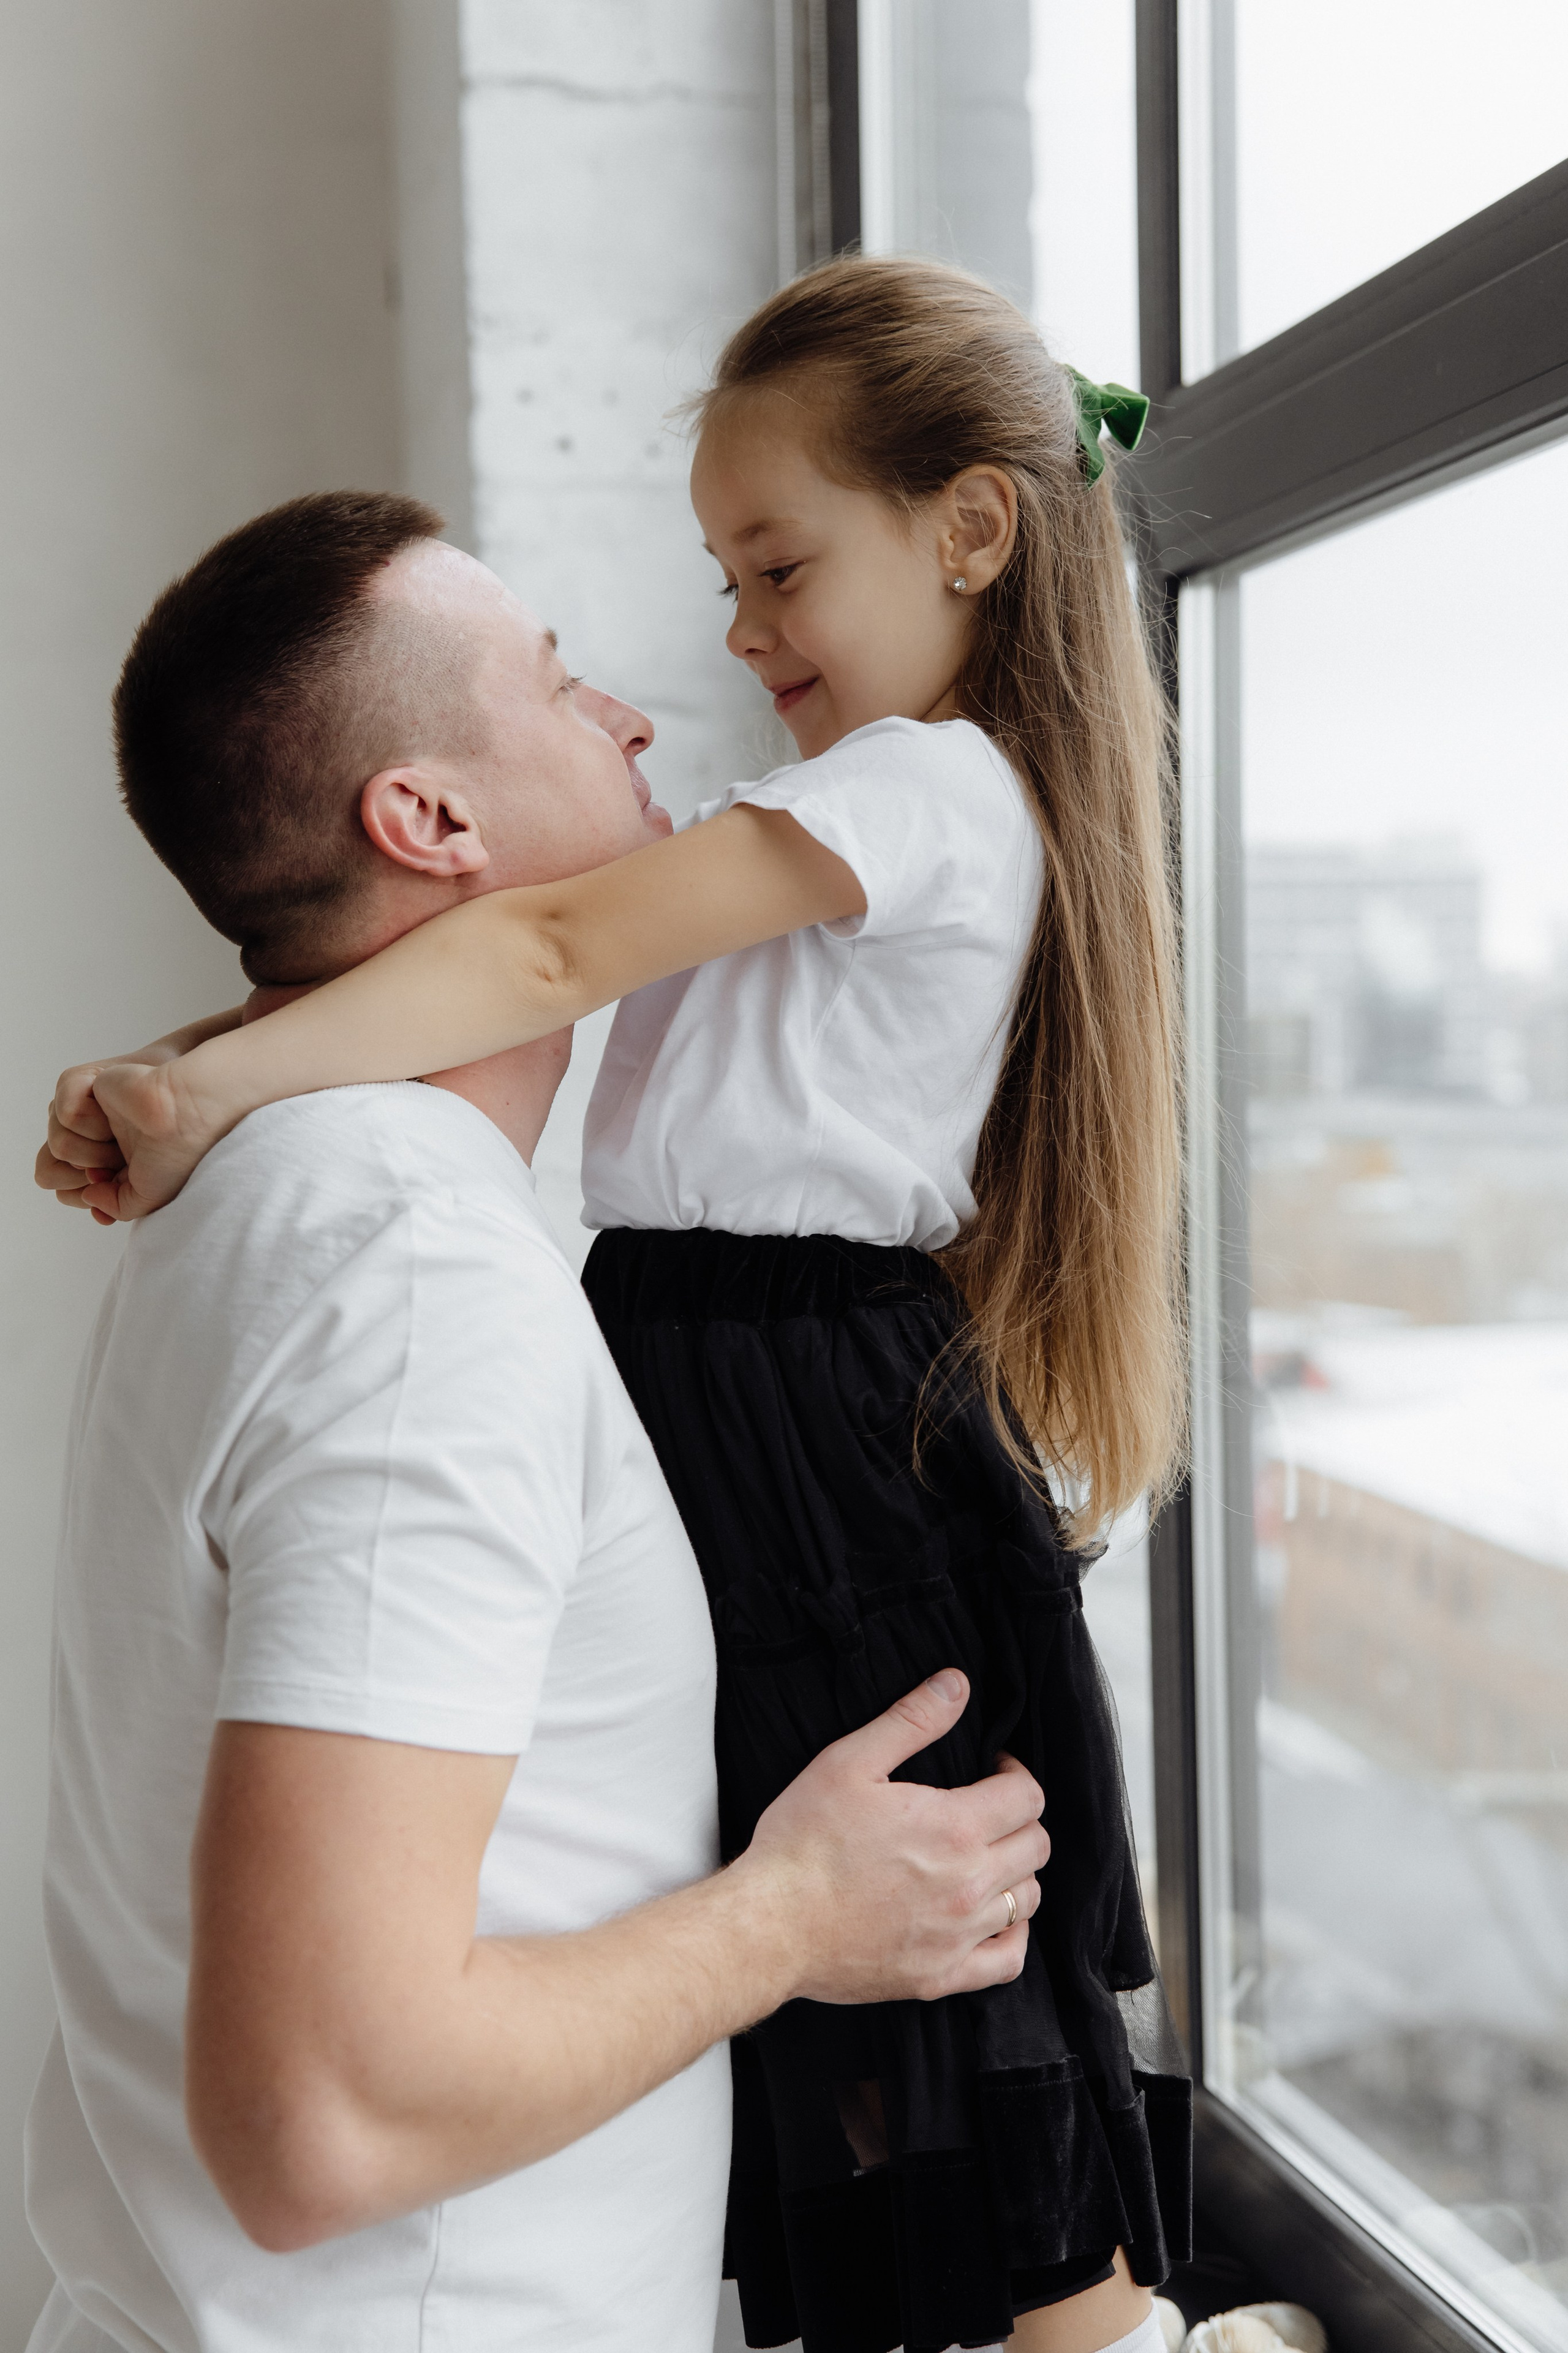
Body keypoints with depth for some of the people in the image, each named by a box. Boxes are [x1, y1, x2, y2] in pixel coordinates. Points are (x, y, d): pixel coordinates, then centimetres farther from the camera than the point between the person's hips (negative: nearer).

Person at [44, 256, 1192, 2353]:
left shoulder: (925, 788, -12)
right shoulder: (960, 806, 19)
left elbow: (558, 956, -23)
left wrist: (216, 1081, -27)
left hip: (809, 1448, -10)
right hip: (755, 1411, 10)